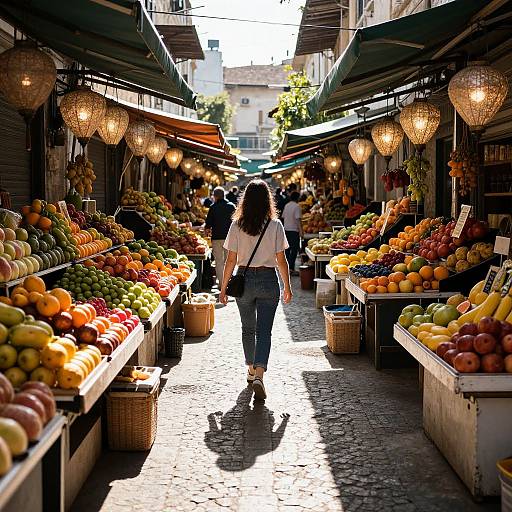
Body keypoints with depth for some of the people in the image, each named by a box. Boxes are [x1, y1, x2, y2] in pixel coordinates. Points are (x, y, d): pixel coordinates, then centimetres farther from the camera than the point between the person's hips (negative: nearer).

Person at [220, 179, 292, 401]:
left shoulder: (237, 225, -5)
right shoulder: (275, 225, -6)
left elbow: (231, 260, -3)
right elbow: (281, 260, -3)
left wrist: (223, 287, 6)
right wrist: (287, 286, 8)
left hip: (244, 280, 2)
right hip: (268, 280, -1)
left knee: (248, 329, 19)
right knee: (264, 331, 0)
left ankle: (251, 371, 34)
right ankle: (259, 376, -15)